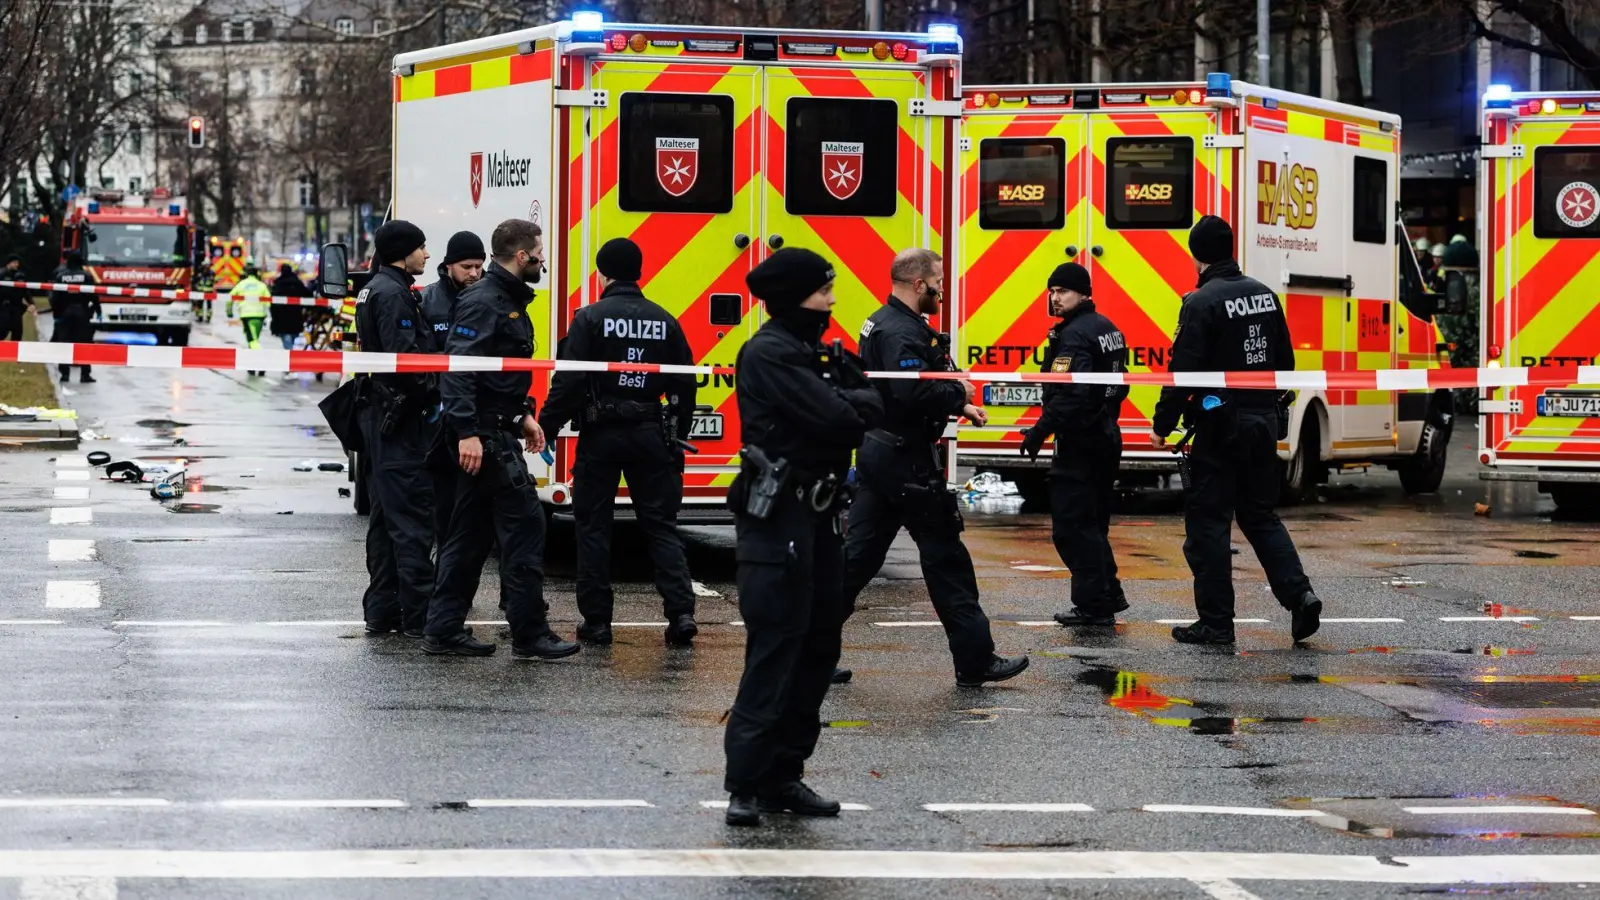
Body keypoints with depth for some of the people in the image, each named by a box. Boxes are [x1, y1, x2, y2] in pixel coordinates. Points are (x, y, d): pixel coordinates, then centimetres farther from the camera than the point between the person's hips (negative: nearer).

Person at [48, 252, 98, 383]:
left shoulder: (60, 276, 0)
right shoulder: (87, 276, -4)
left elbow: (55, 297, 0)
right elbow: (94, 296, -4)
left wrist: (55, 313, 8)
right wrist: (97, 310, 6)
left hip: (64, 313, 1)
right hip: (82, 313, -1)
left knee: (64, 343, 6)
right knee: (84, 343, 1)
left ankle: (65, 373, 2)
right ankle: (85, 374, -3)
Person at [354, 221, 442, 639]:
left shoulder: (375, 290, 18)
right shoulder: (393, 295, -15)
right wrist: (433, 390, -12)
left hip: (380, 416, 11)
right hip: (400, 417, -11)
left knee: (387, 517, 14)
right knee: (412, 516, -10)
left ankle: (381, 611, 17)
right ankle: (418, 615, -10)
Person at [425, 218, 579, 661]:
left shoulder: (511, 301, 17)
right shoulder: (483, 303, -15)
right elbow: (459, 368, -23)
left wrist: (523, 415, 21)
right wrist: (467, 431, -28)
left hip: (498, 431, 11)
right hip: (484, 436, -11)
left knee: (471, 533, 12)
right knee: (525, 524, -9)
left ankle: (444, 630, 15)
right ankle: (529, 636, -6)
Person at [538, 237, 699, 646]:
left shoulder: (590, 318, -7)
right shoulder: (664, 321, 4)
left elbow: (569, 382, -13)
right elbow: (684, 385, 8)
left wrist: (545, 427, -7)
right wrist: (677, 436, 19)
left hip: (601, 434, -3)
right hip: (651, 435, 3)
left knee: (593, 525, 7)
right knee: (661, 525, 7)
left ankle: (596, 621, 6)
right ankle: (681, 611, -6)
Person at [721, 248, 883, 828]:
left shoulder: (814, 352, 17)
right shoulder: (770, 354, -13)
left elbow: (869, 409, 12)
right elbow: (835, 418, -20)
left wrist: (851, 404, -7)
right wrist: (854, 404, -1)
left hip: (816, 518, 10)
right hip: (778, 519, -10)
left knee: (818, 647, 10)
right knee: (775, 650, -11)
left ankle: (783, 776, 16)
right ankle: (745, 785, -10)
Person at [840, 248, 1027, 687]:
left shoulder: (881, 323, 15)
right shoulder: (903, 333, -19)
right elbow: (914, 394, -32)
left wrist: (957, 406, 13)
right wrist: (958, 394, -15)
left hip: (877, 450, 10)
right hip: (906, 461, -10)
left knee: (858, 554, 10)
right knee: (945, 557, -2)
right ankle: (975, 660, 4)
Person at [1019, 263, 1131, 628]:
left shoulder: (1074, 336, -17)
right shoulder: (1107, 329, 14)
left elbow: (1070, 395, -28)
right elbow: (1118, 385, 20)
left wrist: (1039, 432, -26)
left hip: (1079, 443, -10)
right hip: (1106, 439, 10)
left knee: (1072, 526, -5)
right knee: (1092, 524, 18)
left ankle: (1093, 605, -5)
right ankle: (1109, 594, 21)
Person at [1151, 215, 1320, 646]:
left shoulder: (1202, 303, -13)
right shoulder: (1265, 295, 9)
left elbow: (1184, 372, -17)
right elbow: (1284, 361, 16)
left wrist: (1161, 425, -8)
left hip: (1220, 428, -7)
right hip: (1264, 424, 7)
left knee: (1208, 521, 1)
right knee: (1260, 515, 17)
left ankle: (1216, 621, 2)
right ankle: (1299, 596, 0)